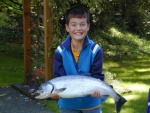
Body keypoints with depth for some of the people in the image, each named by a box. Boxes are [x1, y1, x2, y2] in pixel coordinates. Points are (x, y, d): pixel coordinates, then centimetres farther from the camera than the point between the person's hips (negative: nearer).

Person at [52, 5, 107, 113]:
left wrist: (96, 89, -31)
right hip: (68, 104, 1)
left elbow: (97, 76, -10)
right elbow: (59, 77, -9)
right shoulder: (60, 51, -10)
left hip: (91, 103, 0)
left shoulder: (95, 49, -12)